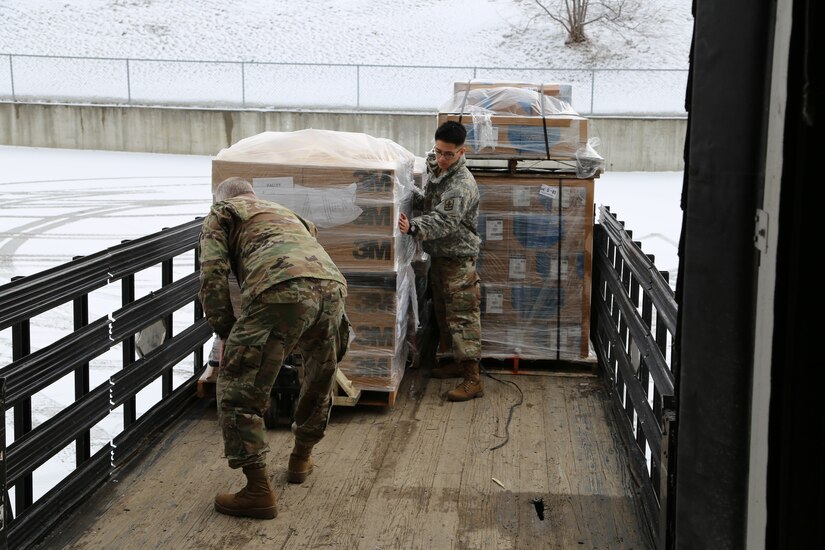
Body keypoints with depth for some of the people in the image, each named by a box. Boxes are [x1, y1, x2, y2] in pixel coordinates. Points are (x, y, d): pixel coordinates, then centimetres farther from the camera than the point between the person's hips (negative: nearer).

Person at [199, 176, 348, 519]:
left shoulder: (222, 212, 24)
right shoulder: (285, 212, 42)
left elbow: (213, 275, 8)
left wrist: (227, 333, 14)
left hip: (283, 291, -6)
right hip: (332, 286, 7)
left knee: (238, 388, 5)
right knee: (319, 381, 27)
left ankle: (258, 492, 4)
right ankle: (301, 459, 45)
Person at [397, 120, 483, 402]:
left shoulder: (462, 185, -22)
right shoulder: (435, 169, 7)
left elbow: (444, 220, -33)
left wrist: (413, 228, -48)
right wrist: (412, 199, 2)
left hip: (458, 259, -9)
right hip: (438, 255, 9)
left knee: (462, 316, -10)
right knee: (444, 312, 18)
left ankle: (473, 378, -8)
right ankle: (459, 361, 32)